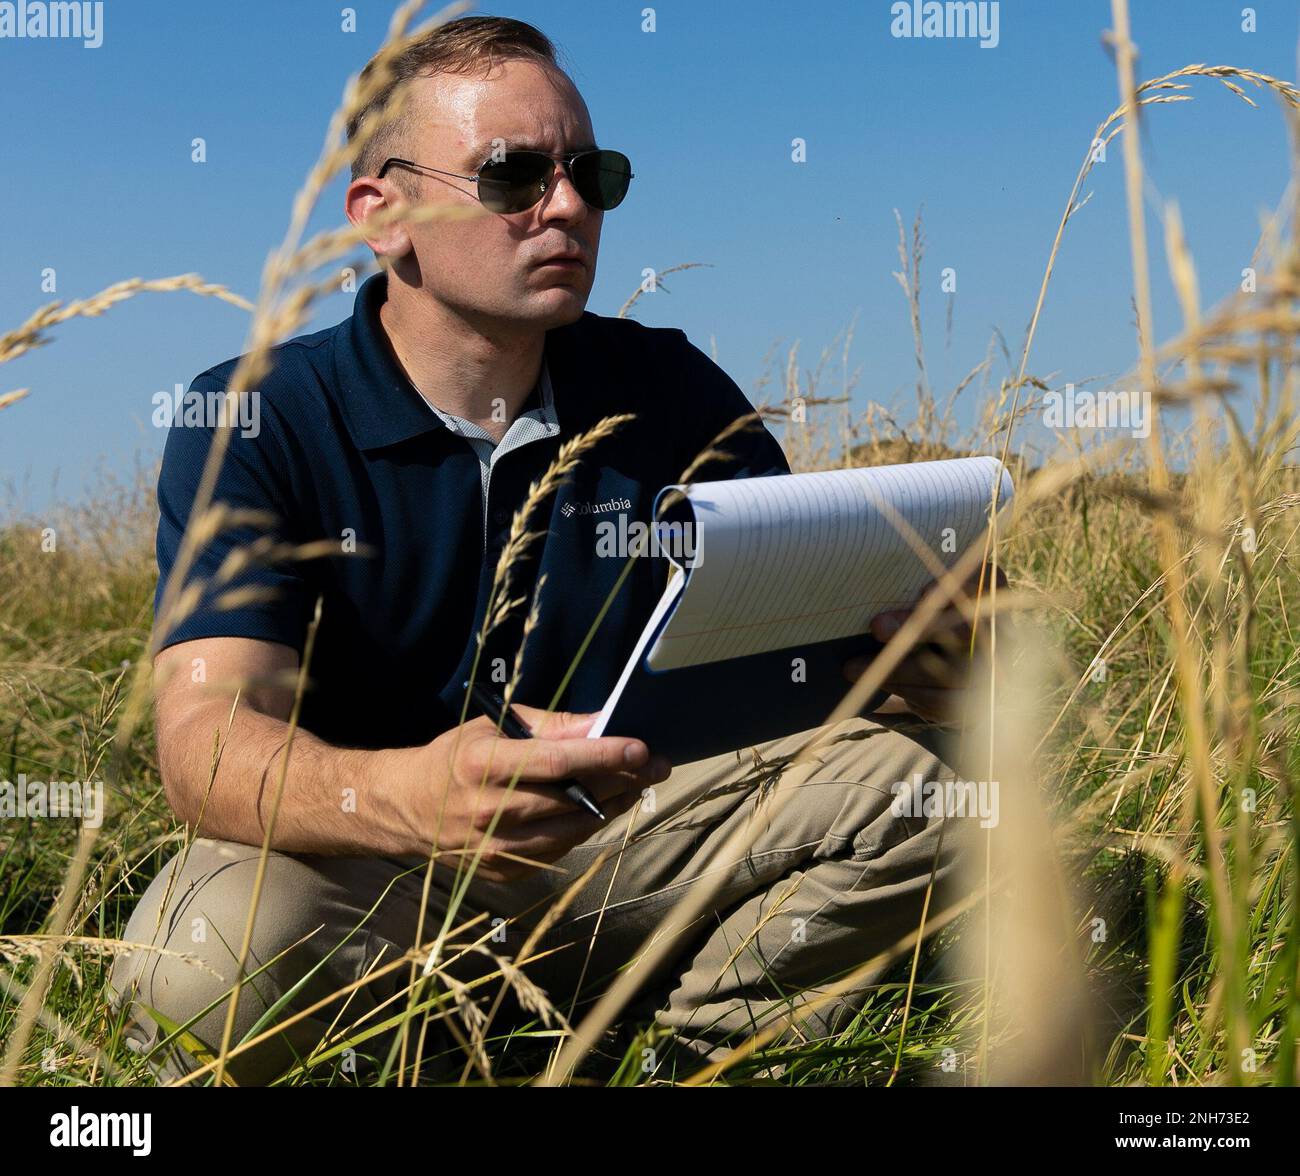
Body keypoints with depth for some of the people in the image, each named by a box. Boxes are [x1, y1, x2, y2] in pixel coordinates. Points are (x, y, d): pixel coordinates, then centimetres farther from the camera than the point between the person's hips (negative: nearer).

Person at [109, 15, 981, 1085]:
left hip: (620, 838, 3)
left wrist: (916, 659, -31)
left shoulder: (665, 390, 1)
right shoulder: (251, 423, -13)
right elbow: (207, 738, -26)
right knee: (208, 956, -37)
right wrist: (406, 797, -50)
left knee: (912, 779, -18)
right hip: (354, 881, -2)